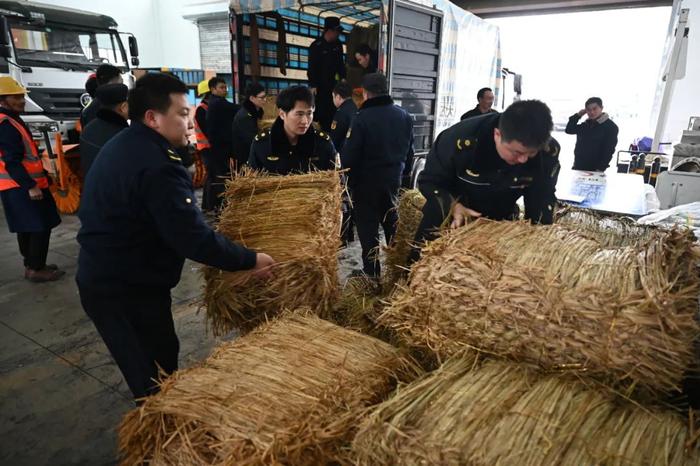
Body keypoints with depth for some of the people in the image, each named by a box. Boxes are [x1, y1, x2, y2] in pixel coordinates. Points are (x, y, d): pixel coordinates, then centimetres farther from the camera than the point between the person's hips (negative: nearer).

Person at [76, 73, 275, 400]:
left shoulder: (122, 145, 10)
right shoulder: (157, 166, -26)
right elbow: (192, 237, -28)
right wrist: (249, 260, -17)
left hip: (104, 278, 10)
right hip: (128, 288, -10)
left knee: (151, 365, 21)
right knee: (156, 375, 3)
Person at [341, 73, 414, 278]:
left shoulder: (362, 118, -18)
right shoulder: (405, 116, 3)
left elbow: (349, 155, -16)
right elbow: (409, 151, 11)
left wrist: (348, 180, -2)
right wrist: (404, 175, 20)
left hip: (367, 181, -6)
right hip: (394, 180, 6)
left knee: (367, 227, 4)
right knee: (392, 224, 19)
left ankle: (372, 272, 10)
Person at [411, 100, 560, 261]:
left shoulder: (549, 152, -23)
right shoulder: (462, 139, -32)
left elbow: (543, 197, -9)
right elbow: (429, 181, -19)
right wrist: (454, 205, -35)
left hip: (501, 220, 3)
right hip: (447, 214, -2)